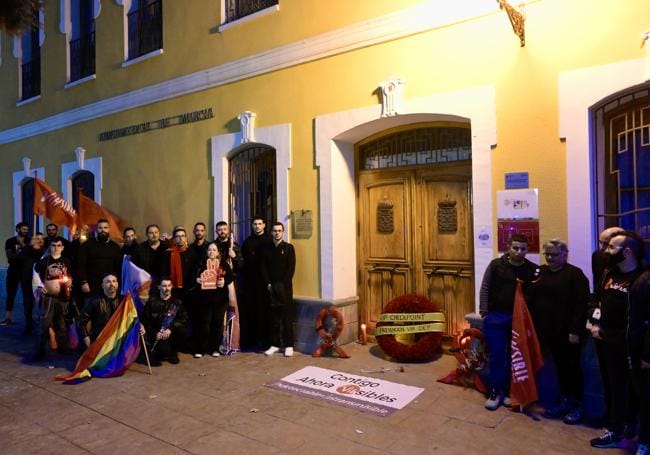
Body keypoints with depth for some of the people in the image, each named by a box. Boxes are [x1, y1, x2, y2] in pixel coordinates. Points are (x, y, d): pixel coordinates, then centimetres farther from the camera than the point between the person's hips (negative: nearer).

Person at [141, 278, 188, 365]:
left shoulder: (177, 302, 5)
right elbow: (145, 320, 1)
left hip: (171, 333, 2)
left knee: (182, 330, -30)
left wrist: (170, 328, -23)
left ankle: (172, 352, -1)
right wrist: (154, 333, -15)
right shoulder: (152, 302, 3)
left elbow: (183, 319, -6)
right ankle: (156, 354, 9)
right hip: (156, 334, -2)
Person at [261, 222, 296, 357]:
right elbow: (264, 268, 6)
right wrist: (268, 284, -6)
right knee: (273, 318, 5)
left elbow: (291, 268, -4)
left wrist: (283, 284, -12)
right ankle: (275, 344, 13)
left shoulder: (289, 247, 3)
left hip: (285, 287, -2)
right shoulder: (267, 249, 12)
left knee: (287, 318, -1)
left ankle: (289, 345, 5)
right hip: (271, 288, 3)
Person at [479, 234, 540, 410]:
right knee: (496, 354, 3)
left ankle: (509, 391, 23)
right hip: (496, 316, -1)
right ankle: (495, 391, 13)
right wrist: (484, 312, -5)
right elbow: (485, 288, 0)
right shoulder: (496, 265, -2)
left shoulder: (533, 269, 0)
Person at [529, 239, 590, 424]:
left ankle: (577, 405, 20)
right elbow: (532, 299, 12)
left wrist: (575, 330, -18)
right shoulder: (541, 272, 9)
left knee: (572, 366, 6)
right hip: (548, 330, 5)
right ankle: (564, 402, 27)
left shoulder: (574, 274, -9)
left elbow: (581, 304, -14)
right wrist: (533, 325, 7)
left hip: (567, 330, -5)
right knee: (559, 366, 15)